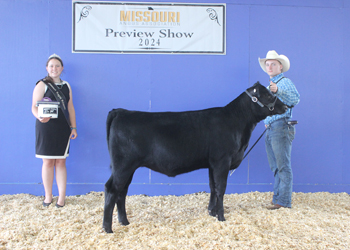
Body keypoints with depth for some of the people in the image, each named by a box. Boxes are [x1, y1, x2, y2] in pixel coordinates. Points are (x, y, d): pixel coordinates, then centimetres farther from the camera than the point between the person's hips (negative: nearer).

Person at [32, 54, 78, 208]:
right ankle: (48, 196, 16)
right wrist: (39, 117, -29)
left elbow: (70, 108, 13)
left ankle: (62, 196, 10)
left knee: (61, 161, 5)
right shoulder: (42, 85, -1)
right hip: (46, 127, -3)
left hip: (63, 128, 3)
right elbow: (34, 107, -8)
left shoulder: (66, 86, 12)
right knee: (48, 162, 3)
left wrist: (73, 127, 8)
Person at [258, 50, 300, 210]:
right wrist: (266, 122, 12)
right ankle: (277, 197, 19)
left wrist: (278, 91, -35)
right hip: (270, 129, 9)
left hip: (281, 127, -9)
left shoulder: (285, 82, -4)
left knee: (283, 165, -9)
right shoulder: (269, 85, 22)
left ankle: (284, 201, -7)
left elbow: (296, 99, -23)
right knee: (275, 167, 12)